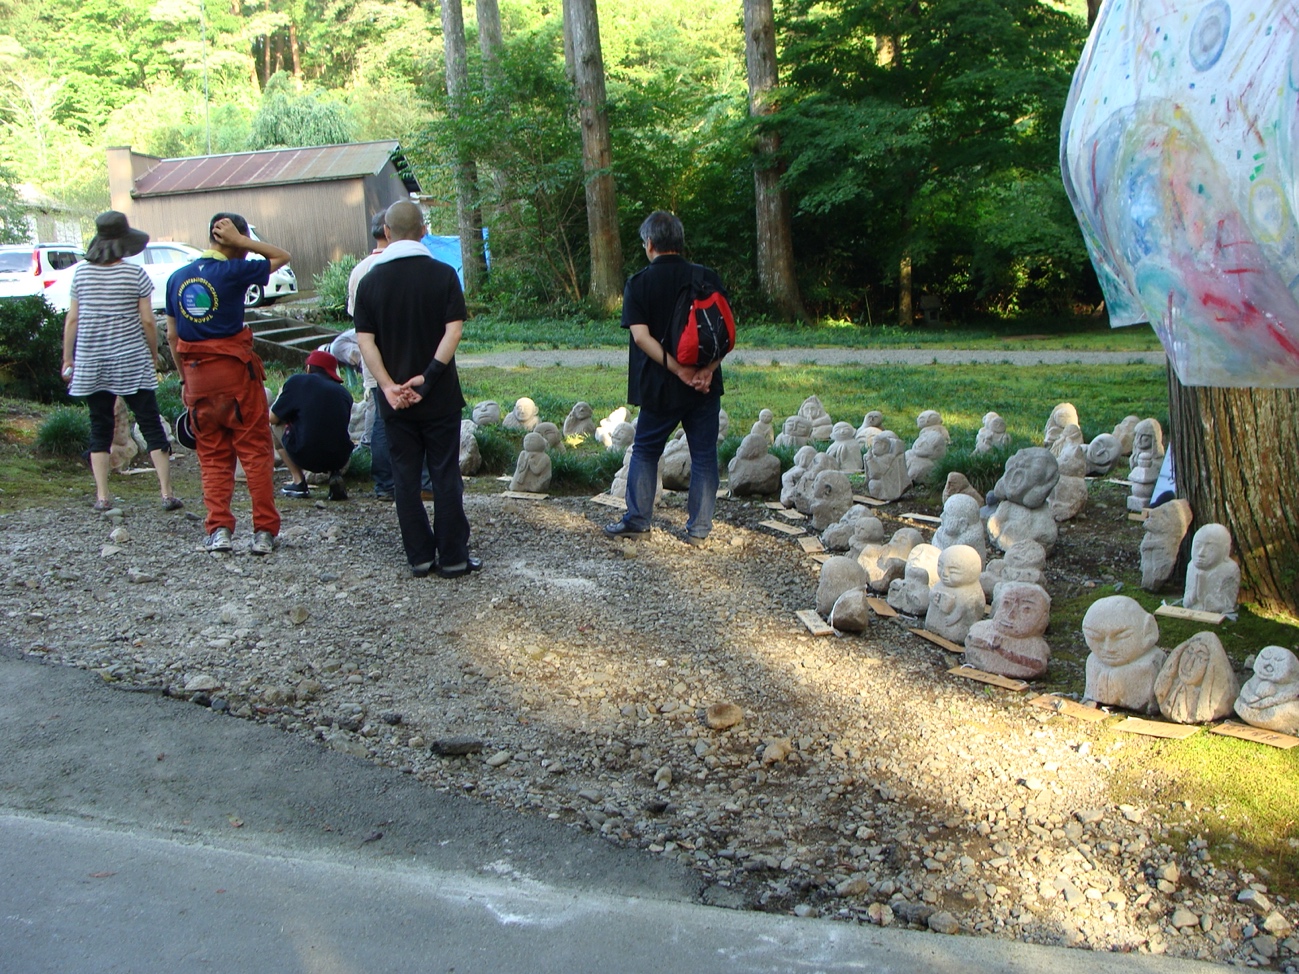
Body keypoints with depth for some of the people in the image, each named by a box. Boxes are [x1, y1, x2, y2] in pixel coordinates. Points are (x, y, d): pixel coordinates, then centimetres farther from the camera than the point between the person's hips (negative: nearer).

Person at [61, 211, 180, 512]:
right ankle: (167, 494, 1)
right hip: (132, 362, -2)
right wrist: (154, 357, 6)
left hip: (91, 363, 3)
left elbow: (72, 320, 4)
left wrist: (68, 359, 11)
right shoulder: (135, 274, -7)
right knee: (151, 425, 3)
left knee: (100, 428, 10)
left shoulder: (81, 273, 2)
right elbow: (147, 321, -7)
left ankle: (102, 496, 8)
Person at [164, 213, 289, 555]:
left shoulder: (177, 278, 8)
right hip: (235, 372, -5)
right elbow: (282, 256, 4)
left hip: (197, 376, 5)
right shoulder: (232, 272, -8)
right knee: (255, 451, 3)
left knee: (212, 456, 12)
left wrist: (184, 378, 18)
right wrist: (240, 240, -1)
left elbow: (172, 335, 11)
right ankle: (264, 531, 1)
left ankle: (218, 529, 5)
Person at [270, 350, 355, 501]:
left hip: (305, 456, -3)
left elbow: (273, 418, 9)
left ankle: (298, 482, 16)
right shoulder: (344, 392, 12)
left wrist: (282, 396, 29)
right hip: (340, 459, 3)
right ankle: (336, 474, 6)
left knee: (274, 425, 22)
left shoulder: (298, 381, 3)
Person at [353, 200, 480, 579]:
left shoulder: (371, 280, 1)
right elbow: (454, 330, -14)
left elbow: (365, 340, -5)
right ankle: (453, 557, 9)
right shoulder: (443, 274, -5)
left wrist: (389, 385, -10)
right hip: (440, 396, -1)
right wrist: (428, 376, -13)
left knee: (405, 477, 10)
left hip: (394, 400, 2)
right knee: (445, 476, 5)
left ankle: (419, 556, 15)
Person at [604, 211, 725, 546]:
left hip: (660, 386, -1)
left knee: (645, 451, 15)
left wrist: (677, 368, -16)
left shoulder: (638, 283, -4)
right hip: (706, 387, 1)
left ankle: (637, 521, 19)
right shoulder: (708, 279, 2)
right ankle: (698, 529, 11)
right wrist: (707, 369, -13)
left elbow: (641, 336, -14)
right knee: (704, 455, 9)